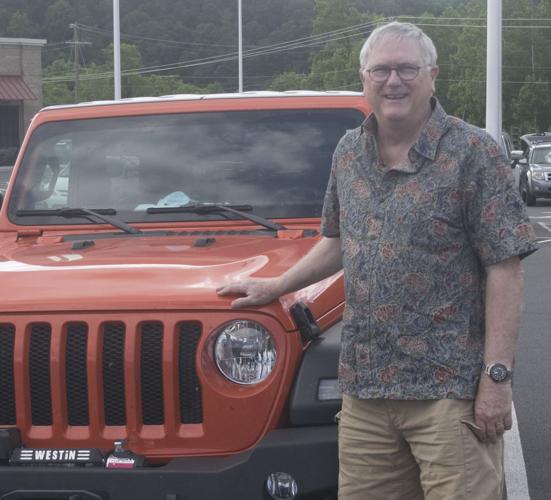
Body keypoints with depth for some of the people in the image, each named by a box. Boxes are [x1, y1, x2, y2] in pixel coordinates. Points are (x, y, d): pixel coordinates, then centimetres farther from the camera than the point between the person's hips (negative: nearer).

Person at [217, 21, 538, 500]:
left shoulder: (474, 153, -7)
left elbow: (504, 269, -10)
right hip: (364, 386, 6)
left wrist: (497, 375, -15)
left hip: (449, 388, -5)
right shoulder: (349, 154, 12)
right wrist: (275, 288, 25)